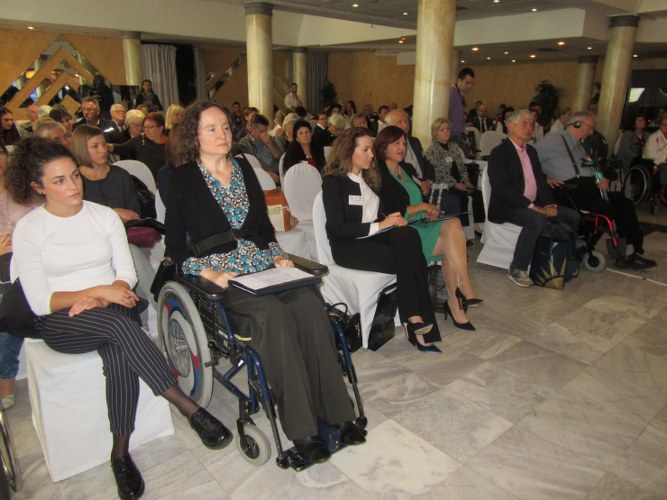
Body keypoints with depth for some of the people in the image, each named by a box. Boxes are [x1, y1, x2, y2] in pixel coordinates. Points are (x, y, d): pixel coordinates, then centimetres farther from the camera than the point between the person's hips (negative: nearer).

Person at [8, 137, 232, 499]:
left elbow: (127, 276, 5)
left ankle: (121, 454, -19)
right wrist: (97, 291, -17)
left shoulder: (104, 215, 8)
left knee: (119, 355, -33)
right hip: (61, 322, -2)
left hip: (111, 310, 3)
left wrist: (96, 298, -13)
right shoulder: (28, 230, -1)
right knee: (117, 322, -35)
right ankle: (191, 410, -36)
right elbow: (40, 302, -6)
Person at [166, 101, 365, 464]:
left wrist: (278, 256, 3)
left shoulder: (243, 168, 17)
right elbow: (176, 247, 0)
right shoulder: (183, 180, 3)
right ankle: (300, 429, -24)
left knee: (309, 302, -25)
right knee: (273, 313, -33)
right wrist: (210, 274, -16)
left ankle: (335, 411, -18)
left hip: (263, 269, 4)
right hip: (220, 279, -4)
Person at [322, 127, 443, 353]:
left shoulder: (369, 177, 18)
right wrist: (378, 226, -18)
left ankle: (413, 318, -26)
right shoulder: (333, 181, -4)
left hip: (374, 238, 6)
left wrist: (394, 220, -3)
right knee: (409, 257, -27)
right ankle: (417, 321, -15)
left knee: (409, 236, -27)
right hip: (349, 246, -6)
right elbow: (337, 228, -13)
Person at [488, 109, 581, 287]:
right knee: (537, 219, -34)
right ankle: (517, 269, -20)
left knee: (572, 216, 0)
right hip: (507, 208, -8)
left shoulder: (531, 151, 18)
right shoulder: (499, 152, -8)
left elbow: (541, 180, 16)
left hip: (534, 205, 9)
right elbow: (501, 188, -19)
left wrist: (550, 204, -2)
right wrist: (530, 206, -21)